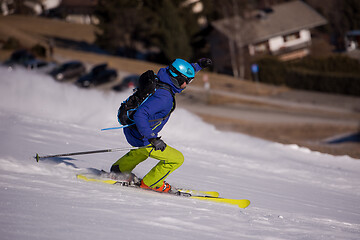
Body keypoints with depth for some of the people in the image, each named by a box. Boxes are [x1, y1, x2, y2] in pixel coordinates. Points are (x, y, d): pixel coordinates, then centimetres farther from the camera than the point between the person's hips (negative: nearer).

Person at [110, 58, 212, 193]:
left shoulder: (161, 81, -4)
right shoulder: (163, 96, -31)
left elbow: (181, 72, 19)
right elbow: (140, 115, -39)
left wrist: (198, 65, 11)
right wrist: (153, 138, -42)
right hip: (142, 139, -9)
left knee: (144, 151, 40)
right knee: (177, 159, 0)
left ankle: (118, 170, 52)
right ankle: (150, 183, 15)